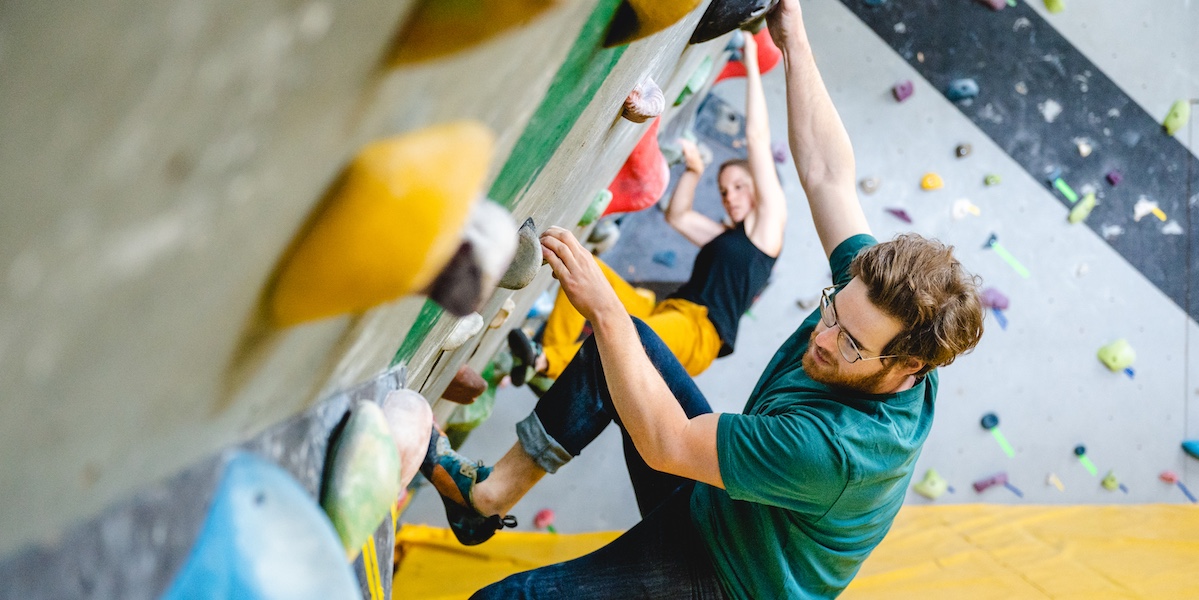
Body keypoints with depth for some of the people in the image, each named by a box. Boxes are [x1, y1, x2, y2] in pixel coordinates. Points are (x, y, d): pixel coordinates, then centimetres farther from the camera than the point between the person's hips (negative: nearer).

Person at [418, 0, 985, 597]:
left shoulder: (839, 447, -40)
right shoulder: (871, 285, -18)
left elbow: (666, 443, -34)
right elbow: (827, 172, -5)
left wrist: (604, 308, -36)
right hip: (719, 496, 9)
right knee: (622, 337, 4)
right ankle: (487, 497, 11)